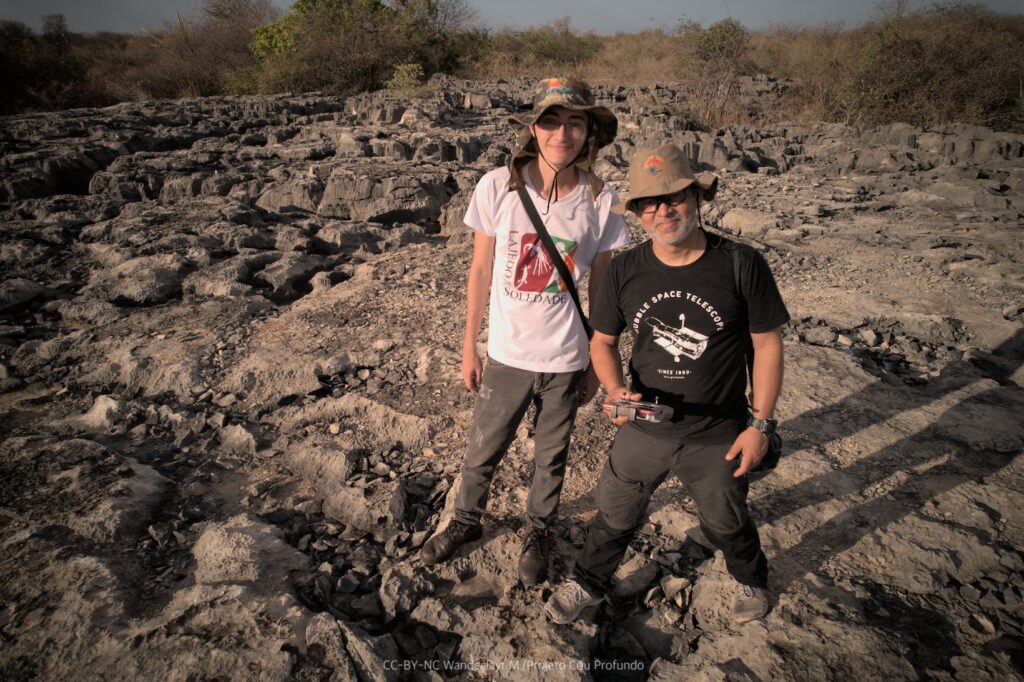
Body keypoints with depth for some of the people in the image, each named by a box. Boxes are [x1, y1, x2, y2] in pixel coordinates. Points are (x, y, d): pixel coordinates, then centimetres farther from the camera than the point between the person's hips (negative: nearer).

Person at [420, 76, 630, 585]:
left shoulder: (601, 201, -9)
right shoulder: (498, 187, -11)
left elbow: (601, 290, 0)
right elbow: (480, 271, -2)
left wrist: (596, 364, 5)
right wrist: (469, 347, 2)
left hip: (566, 361, 0)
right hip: (505, 355, 0)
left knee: (551, 457, 19)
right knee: (482, 451, 18)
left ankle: (539, 532, 47)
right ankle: (466, 520, 47)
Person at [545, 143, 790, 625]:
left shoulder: (741, 265, -16)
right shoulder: (625, 270, -9)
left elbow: (767, 344, -7)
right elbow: (603, 341, 2)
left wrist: (760, 424, -8)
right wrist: (615, 392, -17)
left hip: (717, 438, -1)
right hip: (642, 431, 1)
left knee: (727, 525, 23)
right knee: (614, 517, 19)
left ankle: (750, 580, 57)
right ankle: (587, 584, 48)